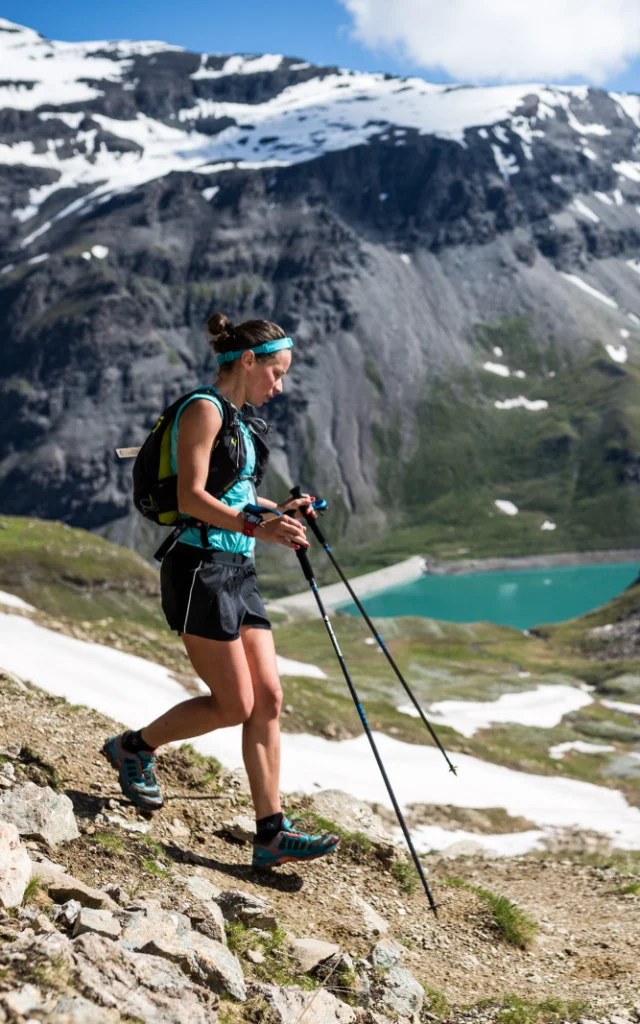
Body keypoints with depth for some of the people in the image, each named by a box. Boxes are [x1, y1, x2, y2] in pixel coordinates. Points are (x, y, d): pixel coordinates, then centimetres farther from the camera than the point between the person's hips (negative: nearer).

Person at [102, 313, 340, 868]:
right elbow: (192, 497, -19)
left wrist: (279, 509, 11)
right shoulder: (204, 410, -10)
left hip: (237, 572, 9)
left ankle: (272, 832, 6)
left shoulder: (240, 419, 18)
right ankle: (134, 747, 17)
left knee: (268, 697, 2)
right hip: (201, 568, -9)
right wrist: (257, 527, -28)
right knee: (235, 705, -6)